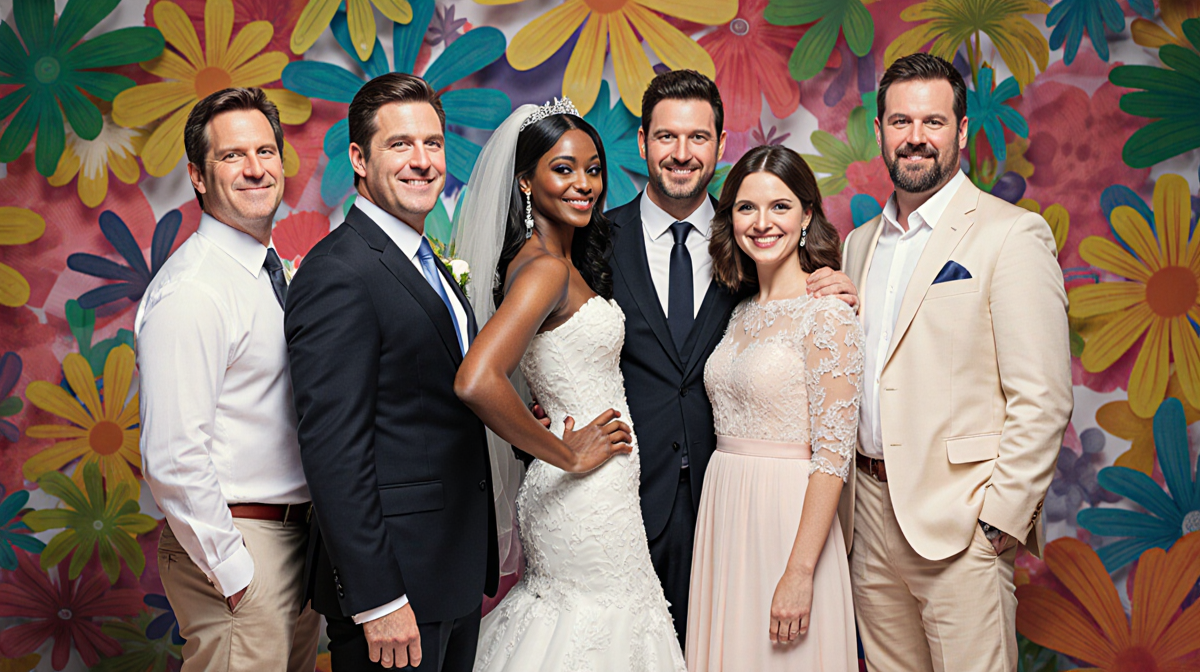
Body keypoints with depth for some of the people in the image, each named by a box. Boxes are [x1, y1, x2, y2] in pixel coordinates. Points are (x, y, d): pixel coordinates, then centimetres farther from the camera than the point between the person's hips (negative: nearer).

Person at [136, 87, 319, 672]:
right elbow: (173, 459, -23)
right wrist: (234, 573, -18)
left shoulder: (274, 272, 11)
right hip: (237, 543, -9)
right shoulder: (191, 291, -19)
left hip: (295, 531, 9)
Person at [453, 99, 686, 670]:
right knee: (602, 626, 3)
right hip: (590, 496, -9)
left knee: (564, 614, 18)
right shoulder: (545, 268, -19)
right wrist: (564, 453, -20)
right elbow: (476, 382, -32)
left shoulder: (566, 262, 9)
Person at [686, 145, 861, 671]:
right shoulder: (742, 313, 10)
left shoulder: (827, 314, -12)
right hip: (722, 516, 7)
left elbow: (833, 452, -17)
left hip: (788, 520, -7)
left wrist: (800, 572, -21)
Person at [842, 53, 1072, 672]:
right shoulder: (861, 243, 14)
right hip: (872, 516, 6)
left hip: (960, 525, -6)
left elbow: (1042, 400, -12)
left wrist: (999, 521, -15)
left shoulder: (1012, 234, -7)